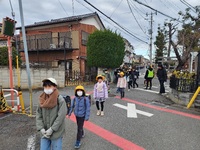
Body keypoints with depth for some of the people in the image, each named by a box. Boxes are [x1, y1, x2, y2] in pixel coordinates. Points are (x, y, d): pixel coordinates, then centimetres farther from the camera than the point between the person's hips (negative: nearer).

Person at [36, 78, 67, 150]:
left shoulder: (60, 100, -16)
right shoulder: (42, 99, -1)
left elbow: (61, 116, -18)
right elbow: (38, 115, 1)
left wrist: (51, 129, -16)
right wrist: (41, 128, -9)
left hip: (56, 133, -4)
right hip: (44, 133, 4)